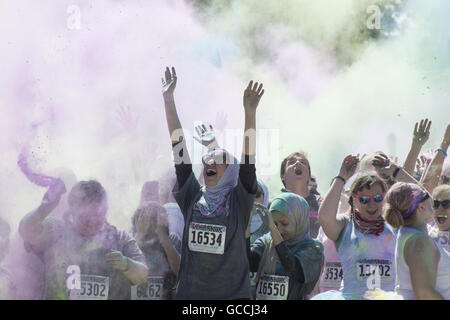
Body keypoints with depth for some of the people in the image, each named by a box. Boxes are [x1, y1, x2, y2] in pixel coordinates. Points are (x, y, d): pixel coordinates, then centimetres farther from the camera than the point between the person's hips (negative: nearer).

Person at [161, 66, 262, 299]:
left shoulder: (239, 200, 3)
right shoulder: (192, 197, 10)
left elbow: (248, 161, -10)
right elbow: (179, 147, 6)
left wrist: (250, 112, -20)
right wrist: (168, 100, 2)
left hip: (234, 293, -3)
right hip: (189, 293, 3)